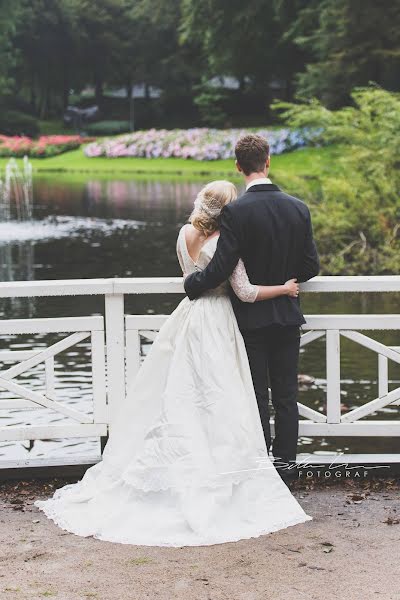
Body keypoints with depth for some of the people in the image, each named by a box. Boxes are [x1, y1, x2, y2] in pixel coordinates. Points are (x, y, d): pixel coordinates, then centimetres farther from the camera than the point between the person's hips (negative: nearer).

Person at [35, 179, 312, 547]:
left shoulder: (185, 234, 4)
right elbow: (246, 293, -12)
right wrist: (285, 289, -1)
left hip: (188, 315, 7)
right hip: (214, 323, -7)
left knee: (177, 399, 14)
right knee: (218, 405, -2)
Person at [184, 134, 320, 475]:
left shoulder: (235, 212, -17)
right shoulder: (299, 208, -3)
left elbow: (220, 270, -20)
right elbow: (311, 267, 2)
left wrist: (191, 284, -1)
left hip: (251, 318, -4)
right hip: (288, 317, 4)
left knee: (257, 396, 6)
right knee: (286, 394, 12)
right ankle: (285, 461, 19)